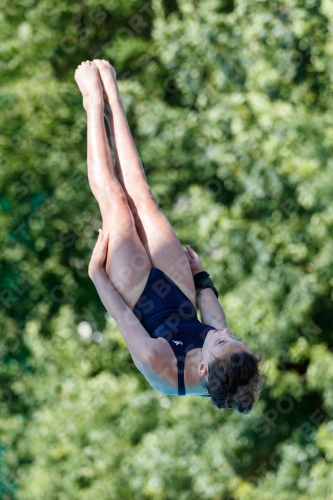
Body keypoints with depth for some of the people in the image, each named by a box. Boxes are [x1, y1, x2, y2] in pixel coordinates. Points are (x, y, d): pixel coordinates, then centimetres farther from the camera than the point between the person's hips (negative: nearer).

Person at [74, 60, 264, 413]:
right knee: (140, 195, 3)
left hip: (144, 299, -3)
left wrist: (97, 273, -15)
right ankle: (112, 100, 24)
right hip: (180, 298, 3)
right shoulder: (231, 370, -32)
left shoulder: (160, 364, -44)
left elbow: (123, 317, -28)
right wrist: (201, 275, 4)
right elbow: (216, 319, -9)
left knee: (114, 199, -3)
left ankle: (96, 103, 21)